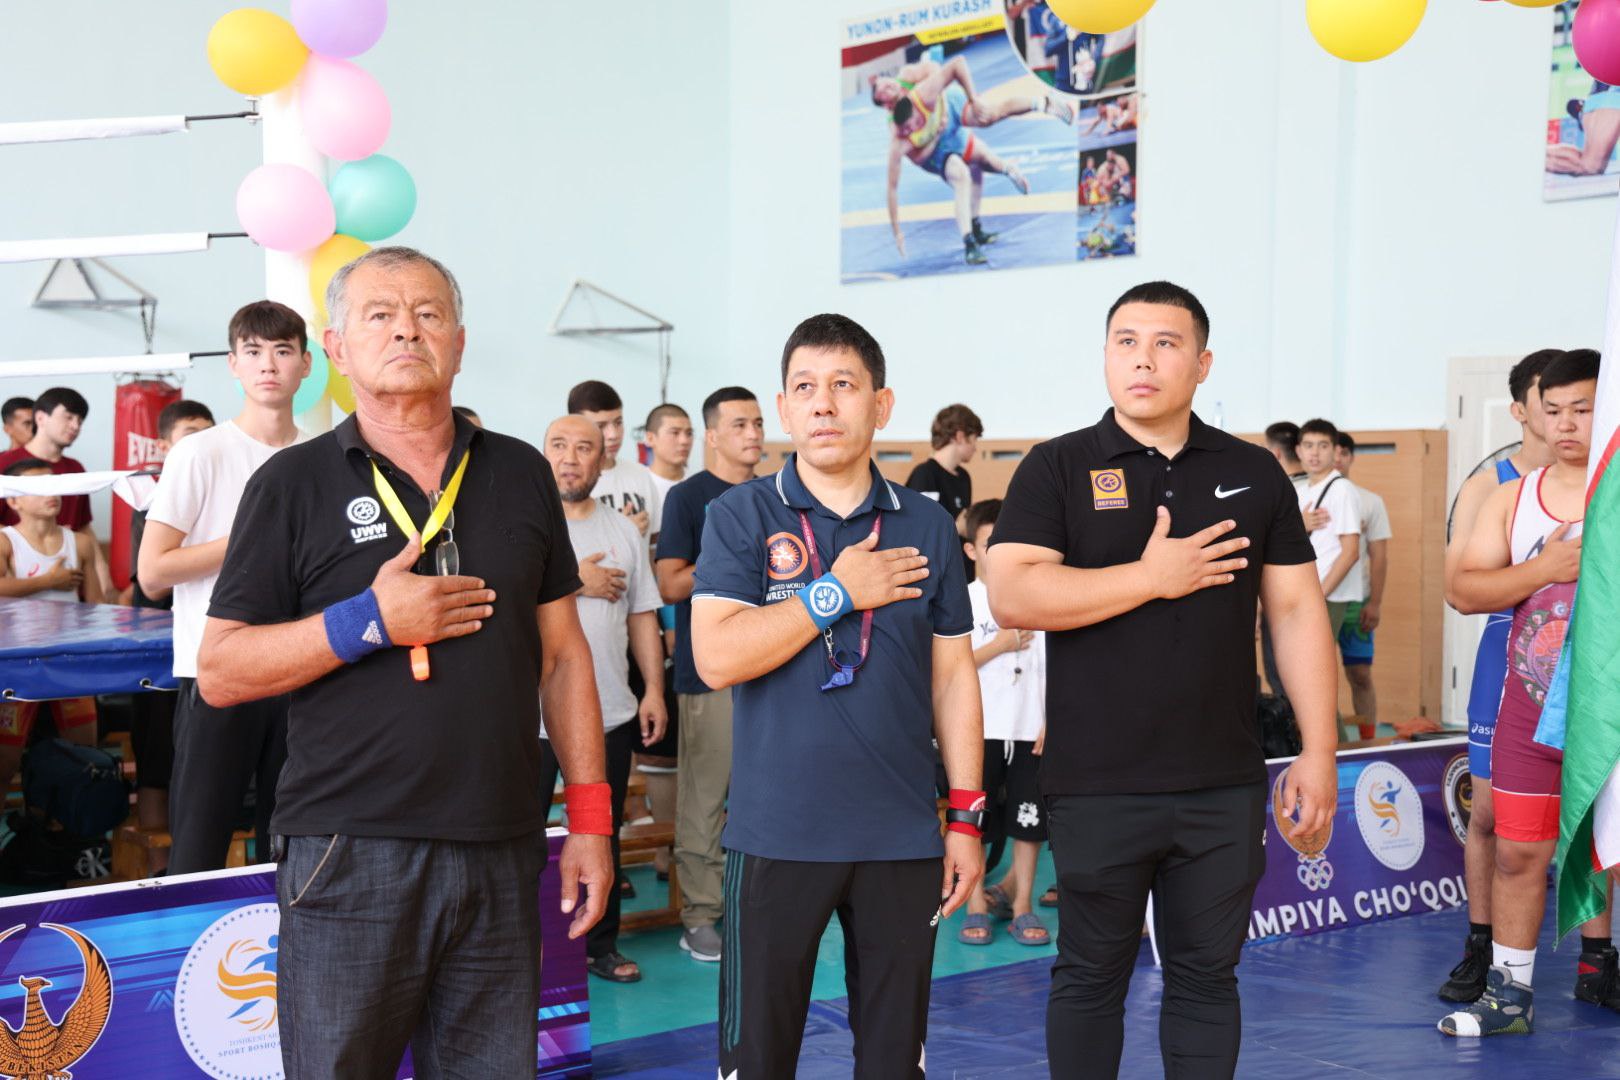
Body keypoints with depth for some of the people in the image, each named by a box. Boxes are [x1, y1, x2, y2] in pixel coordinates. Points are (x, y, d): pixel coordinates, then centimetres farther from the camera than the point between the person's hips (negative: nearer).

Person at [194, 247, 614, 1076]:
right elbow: (219, 672, -2)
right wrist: (369, 622, -14)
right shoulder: (293, 483, 1)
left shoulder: (522, 476, 11)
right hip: (349, 854, -3)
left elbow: (562, 656, 14)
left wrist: (590, 818, 8)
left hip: (501, 854, 3)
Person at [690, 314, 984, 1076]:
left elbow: (952, 676, 9)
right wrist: (840, 591, -13)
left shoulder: (927, 526, 6)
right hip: (776, 835, -2)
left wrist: (967, 817, 5)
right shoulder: (741, 515, -1)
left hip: (903, 839, 2)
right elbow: (717, 658, -12)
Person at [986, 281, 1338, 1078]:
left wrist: (1318, 750, 1)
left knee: (1206, 977, 10)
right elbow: (1012, 596, -14)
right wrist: (1153, 576, -14)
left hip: (1225, 786, 2)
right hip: (1097, 786, -2)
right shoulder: (1057, 469, -2)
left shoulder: (1255, 474, 7)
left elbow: (1297, 611, 7)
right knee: (1091, 975, 9)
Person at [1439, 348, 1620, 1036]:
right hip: (1532, 706, 3)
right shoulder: (1513, 498, 7)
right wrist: (1544, 569, -12)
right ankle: (1509, 993, 12)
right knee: (1519, 851, 4)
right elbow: (1465, 591, 1)